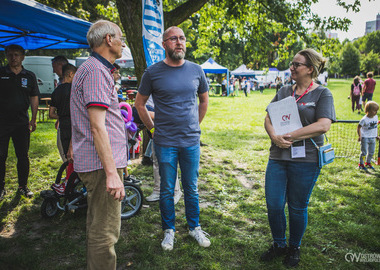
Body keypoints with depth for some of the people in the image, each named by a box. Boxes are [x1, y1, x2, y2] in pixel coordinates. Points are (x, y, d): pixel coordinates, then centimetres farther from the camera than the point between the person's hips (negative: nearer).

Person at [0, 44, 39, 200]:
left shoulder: (30, 76, 8)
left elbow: (34, 98, 9)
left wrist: (33, 120, 4)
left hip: (22, 123, 1)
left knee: (23, 156, 7)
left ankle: (23, 186, 20)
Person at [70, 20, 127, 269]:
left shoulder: (95, 69, 19)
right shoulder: (96, 71, -16)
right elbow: (97, 127, -23)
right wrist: (112, 172, -25)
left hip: (96, 163, 11)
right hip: (102, 164, -11)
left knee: (98, 227, 22)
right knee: (105, 232, -2)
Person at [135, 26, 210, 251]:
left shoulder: (196, 70, 4)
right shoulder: (153, 72, -3)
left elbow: (204, 100, 18)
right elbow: (140, 103, 7)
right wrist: (152, 128, 4)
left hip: (192, 141, 2)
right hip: (165, 142, -2)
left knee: (192, 188, 13)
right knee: (167, 190, 9)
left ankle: (195, 227, 31)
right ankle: (169, 230, 28)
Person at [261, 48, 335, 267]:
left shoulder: (322, 94, -1)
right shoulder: (284, 91, 12)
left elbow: (323, 125, -14)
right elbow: (268, 118, 6)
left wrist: (291, 136, -18)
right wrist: (275, 136, -15)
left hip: (306, 159, -4)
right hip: (278, 157, 4)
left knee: (297, 207, 9)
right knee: (274, 205, 4)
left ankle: (294, 248, 32)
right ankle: (279, 245, 29)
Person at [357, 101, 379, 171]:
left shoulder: (376, 117, 3)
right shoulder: (364, 119, -16)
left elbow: (375, 126, 16)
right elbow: (359, 127, -10)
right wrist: (359, 136, -17)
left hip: (373, 138, 6)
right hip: (365, 138, -6)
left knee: (371, 152, 13)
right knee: (364, 152, -4)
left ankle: (368, 163, 31)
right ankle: (361, 164, 10)